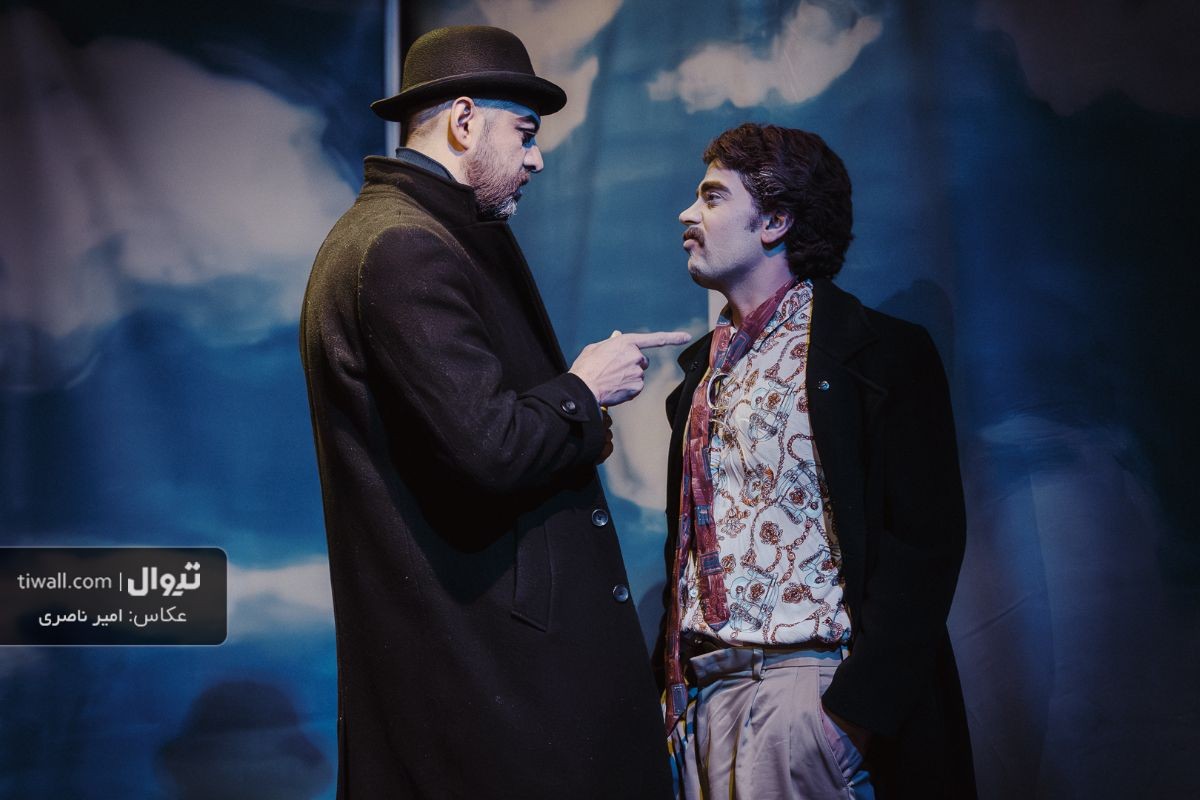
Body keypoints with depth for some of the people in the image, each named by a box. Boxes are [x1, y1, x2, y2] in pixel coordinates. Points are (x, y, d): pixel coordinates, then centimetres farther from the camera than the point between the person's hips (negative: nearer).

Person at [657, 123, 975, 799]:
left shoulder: (882, 353, -4)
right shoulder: (706, 364, 17)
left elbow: (926, 541, -11)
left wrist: (857, 703, -18)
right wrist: (675, 677, 10)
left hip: (808, 681, -6)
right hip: (704, 687, 6)